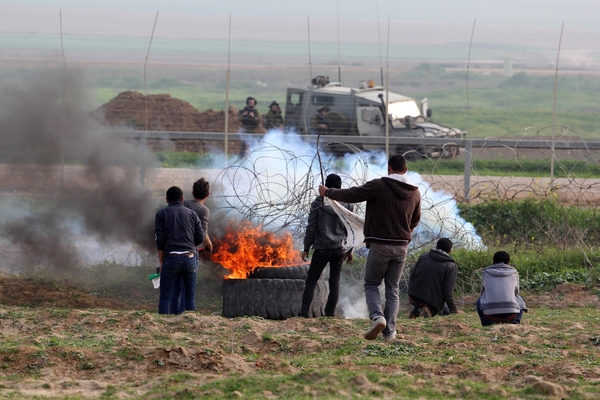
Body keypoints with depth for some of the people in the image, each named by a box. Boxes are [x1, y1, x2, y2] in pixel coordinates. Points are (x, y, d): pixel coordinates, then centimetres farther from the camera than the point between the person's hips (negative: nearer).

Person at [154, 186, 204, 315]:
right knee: (190, 296, 10)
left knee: (165, 297, 2)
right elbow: (200, 237, 7)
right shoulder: (192, 214, 14)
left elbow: (159, 239, -2)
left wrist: (161, 262, 4)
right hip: (190, 258, 2)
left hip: (171, 259, -2)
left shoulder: (161, 214, 7)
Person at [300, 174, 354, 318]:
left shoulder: (318, 203, -3)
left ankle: (304, 312, -7)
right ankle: (330, 313, 3)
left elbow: (311, 228, -3)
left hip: (322, 249, -2)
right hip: (339, 249, 2)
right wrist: (349, 250, 15)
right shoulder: (347, 204, 2)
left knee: (311, 281, 4)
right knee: (335, 282, 8)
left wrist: (306, 248, 4)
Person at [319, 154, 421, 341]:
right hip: (401, 248, 4)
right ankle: (390, 331, 4)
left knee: (371, 285, 10)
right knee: (393, 289, 12)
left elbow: (350, 195, -7)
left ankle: (377, 316, -15)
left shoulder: (378, 186, -12)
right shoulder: (414, 193, 5)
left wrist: (327, 192, 9)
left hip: (380, 245, -4)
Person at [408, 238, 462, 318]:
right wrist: (454, 310, 1)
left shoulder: (423, 257, 4)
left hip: (413, 298, 5)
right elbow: (448, 292, -13)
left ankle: (416, 310, 9)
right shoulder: (451, 267, -9)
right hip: (432, 301, -5)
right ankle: (431, 310, -8)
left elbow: (412, 276, 10)